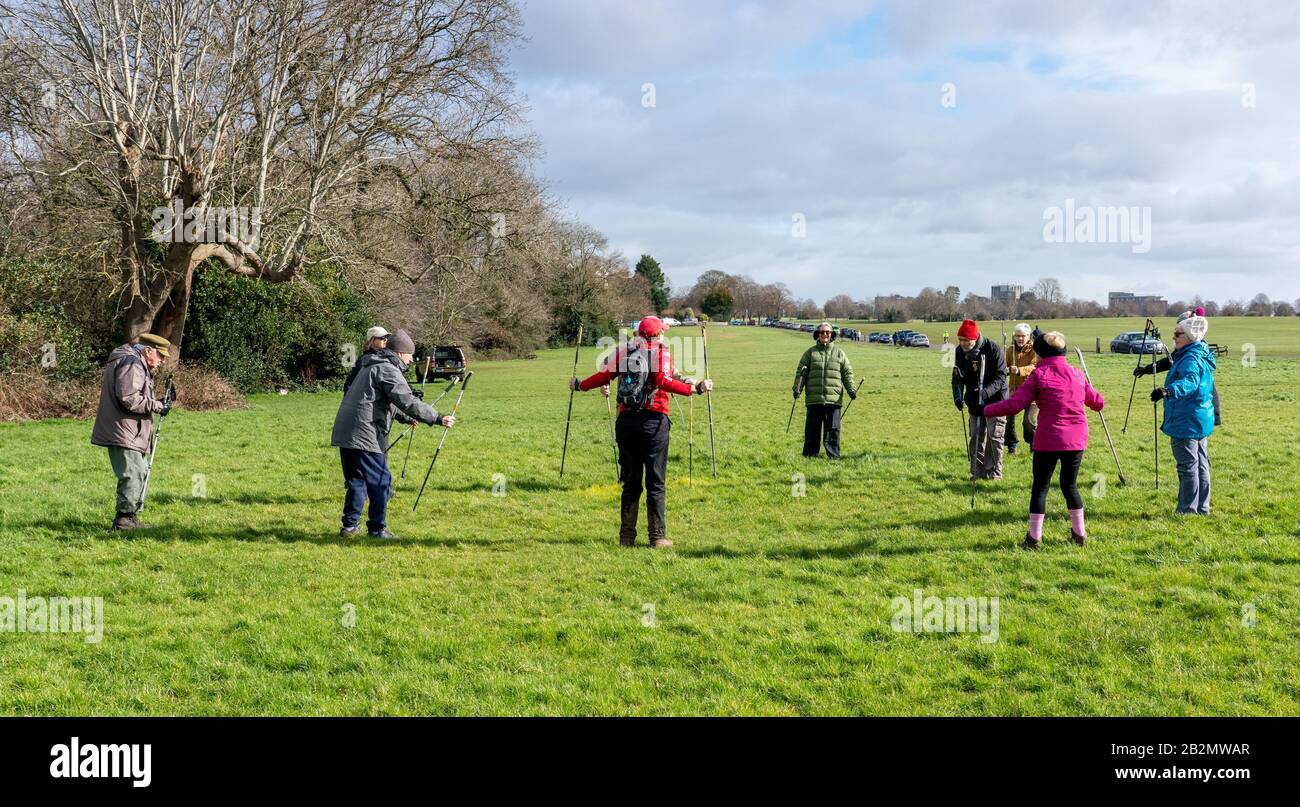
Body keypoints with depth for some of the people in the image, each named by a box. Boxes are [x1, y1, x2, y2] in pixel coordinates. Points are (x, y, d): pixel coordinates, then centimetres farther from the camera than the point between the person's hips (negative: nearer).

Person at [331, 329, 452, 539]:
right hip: (365, 435, -10)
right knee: (380, 482, -2)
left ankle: (350, 525, 20)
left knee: (356, 481, 17)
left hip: (344, 432, 10)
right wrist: (438, 419, -17)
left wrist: (406, 418, 32)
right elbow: (408, 402, -19)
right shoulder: (388, 370, -10)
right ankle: (377, 528, 1)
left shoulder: (371, 366, 22)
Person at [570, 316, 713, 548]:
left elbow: (603, 375, 4)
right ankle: (657, 537, 3)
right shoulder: (661, 352, -1)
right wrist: (694, 389, -16)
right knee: (656, 483, 2)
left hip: (626, 421, 4)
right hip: (654, 421, -4)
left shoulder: (622, 352, 9)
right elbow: (664, 381, -16)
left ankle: (626, 536, 12)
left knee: (630, 482, 11)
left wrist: (579, 385, 18)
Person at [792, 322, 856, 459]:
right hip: (813, 398, 0)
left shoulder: (839, 352, 12)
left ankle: (833, 455, 6)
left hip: (833, 398, 0)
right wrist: (797, 388, -5)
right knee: (812, 428, 4)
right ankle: (809, 454, 12)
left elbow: (847, 372, 12)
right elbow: (800, 372, 7)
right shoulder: (810, 352, 10)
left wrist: (851, 389, 1)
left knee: (833, 428, 0)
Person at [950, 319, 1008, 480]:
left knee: (994, 437, -4)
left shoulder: (993, 350, -20)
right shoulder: (960, 351, -4)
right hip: (974, 400, 6)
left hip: (995, 399, -5)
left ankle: (994, 472, 6)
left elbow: (1000, 377, -20)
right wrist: (958, 395, -13)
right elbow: (957, 375, 4)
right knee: (976, 437, 9)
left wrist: (986, 391, -35)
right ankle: (978, 472, 17)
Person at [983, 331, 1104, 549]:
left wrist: (985, 410, -3)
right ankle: (1080, 533, 22)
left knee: (1040, 487, 4)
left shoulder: (1039, 375, -7)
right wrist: (1099, 403, 41)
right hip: (1076, 440, 4)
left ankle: (1034, 537, 4)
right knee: (1070, 485, 18)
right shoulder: (1077, 374, 6)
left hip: (1048, 440, -4)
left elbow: (1014, 405, -12)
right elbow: (1097, 402, 17)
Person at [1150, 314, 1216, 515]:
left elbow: (1190, 381, -37)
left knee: (1187, 465, -5)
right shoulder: (1202, 356, 15)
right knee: (1201, 465, 14)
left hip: (1186, 423, -10)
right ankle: (1203, 507, 22)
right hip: (1202, 419, 11)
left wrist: (1168, 390, -53)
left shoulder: (1190, 358, -18)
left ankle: (1188, 508, -1)